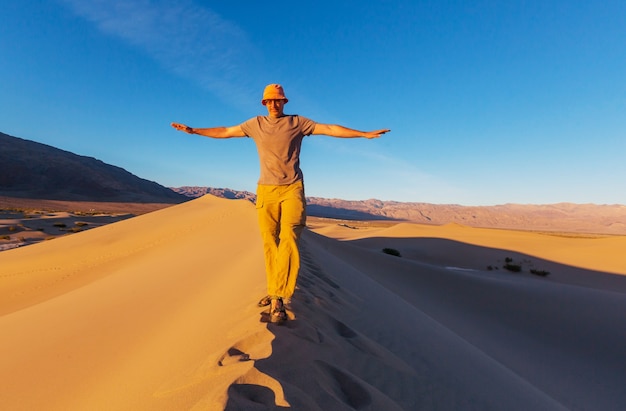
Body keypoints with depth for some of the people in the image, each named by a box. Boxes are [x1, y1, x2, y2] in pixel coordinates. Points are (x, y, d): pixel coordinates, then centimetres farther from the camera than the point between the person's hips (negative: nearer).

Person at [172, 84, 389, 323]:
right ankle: (274, 292, 16)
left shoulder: (298, 122, 6)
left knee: (288, 239, -17)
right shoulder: (256, 124, 13)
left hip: (292, 189, -2)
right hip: (266, 190, 3)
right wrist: (193, 130, 23)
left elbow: (331, 129, 2)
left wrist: (365, 134, -1)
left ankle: (278, 299, -14)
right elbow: (224, 132, 20)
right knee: (269, 243, 3)